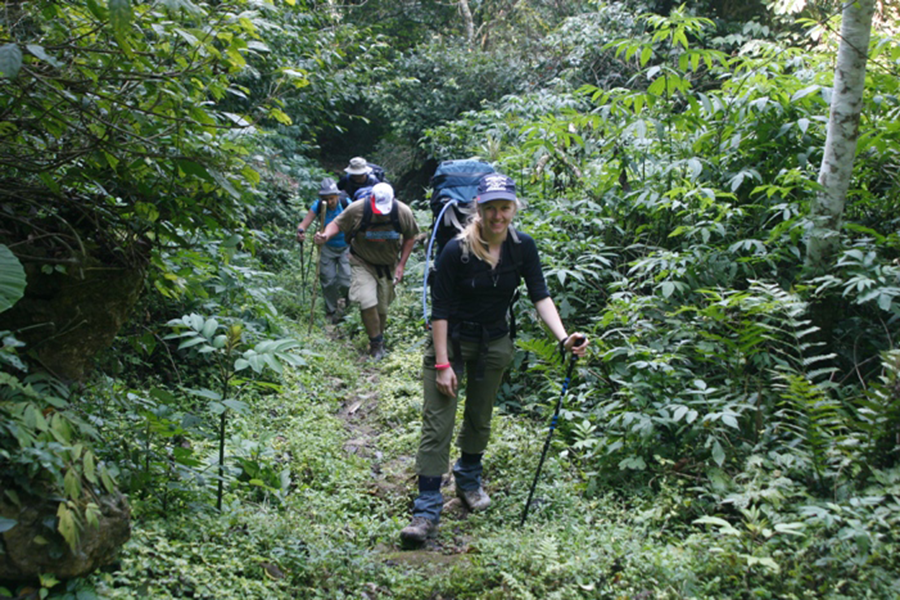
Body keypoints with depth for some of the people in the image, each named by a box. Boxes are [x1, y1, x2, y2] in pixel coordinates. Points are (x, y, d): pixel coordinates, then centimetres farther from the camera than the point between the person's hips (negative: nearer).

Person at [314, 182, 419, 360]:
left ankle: (379, 339, 36)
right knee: (368, 302, -19)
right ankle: (376, 344, 0)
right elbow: (337, 224, -10)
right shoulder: (356, 209, -22)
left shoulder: (403, 212, -15)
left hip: (388, 265, 2)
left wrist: (401, 265, -4)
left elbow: (410, 238, 0)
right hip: (362, 263, -2)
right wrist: (326, 235, -33)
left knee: (382, 308, 10)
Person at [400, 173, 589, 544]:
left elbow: (540, 296, -10)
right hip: (452, 341, -4)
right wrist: (442, 363, -19)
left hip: (494, 344, 4)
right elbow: (440, 310, -16)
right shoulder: (457, 250, -19)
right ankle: (427, 511, -2)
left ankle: (468, 481, 42)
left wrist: (563, 338, -26)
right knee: (437, 425, -7)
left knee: (480, 419, 17)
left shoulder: (523, 247, -8)